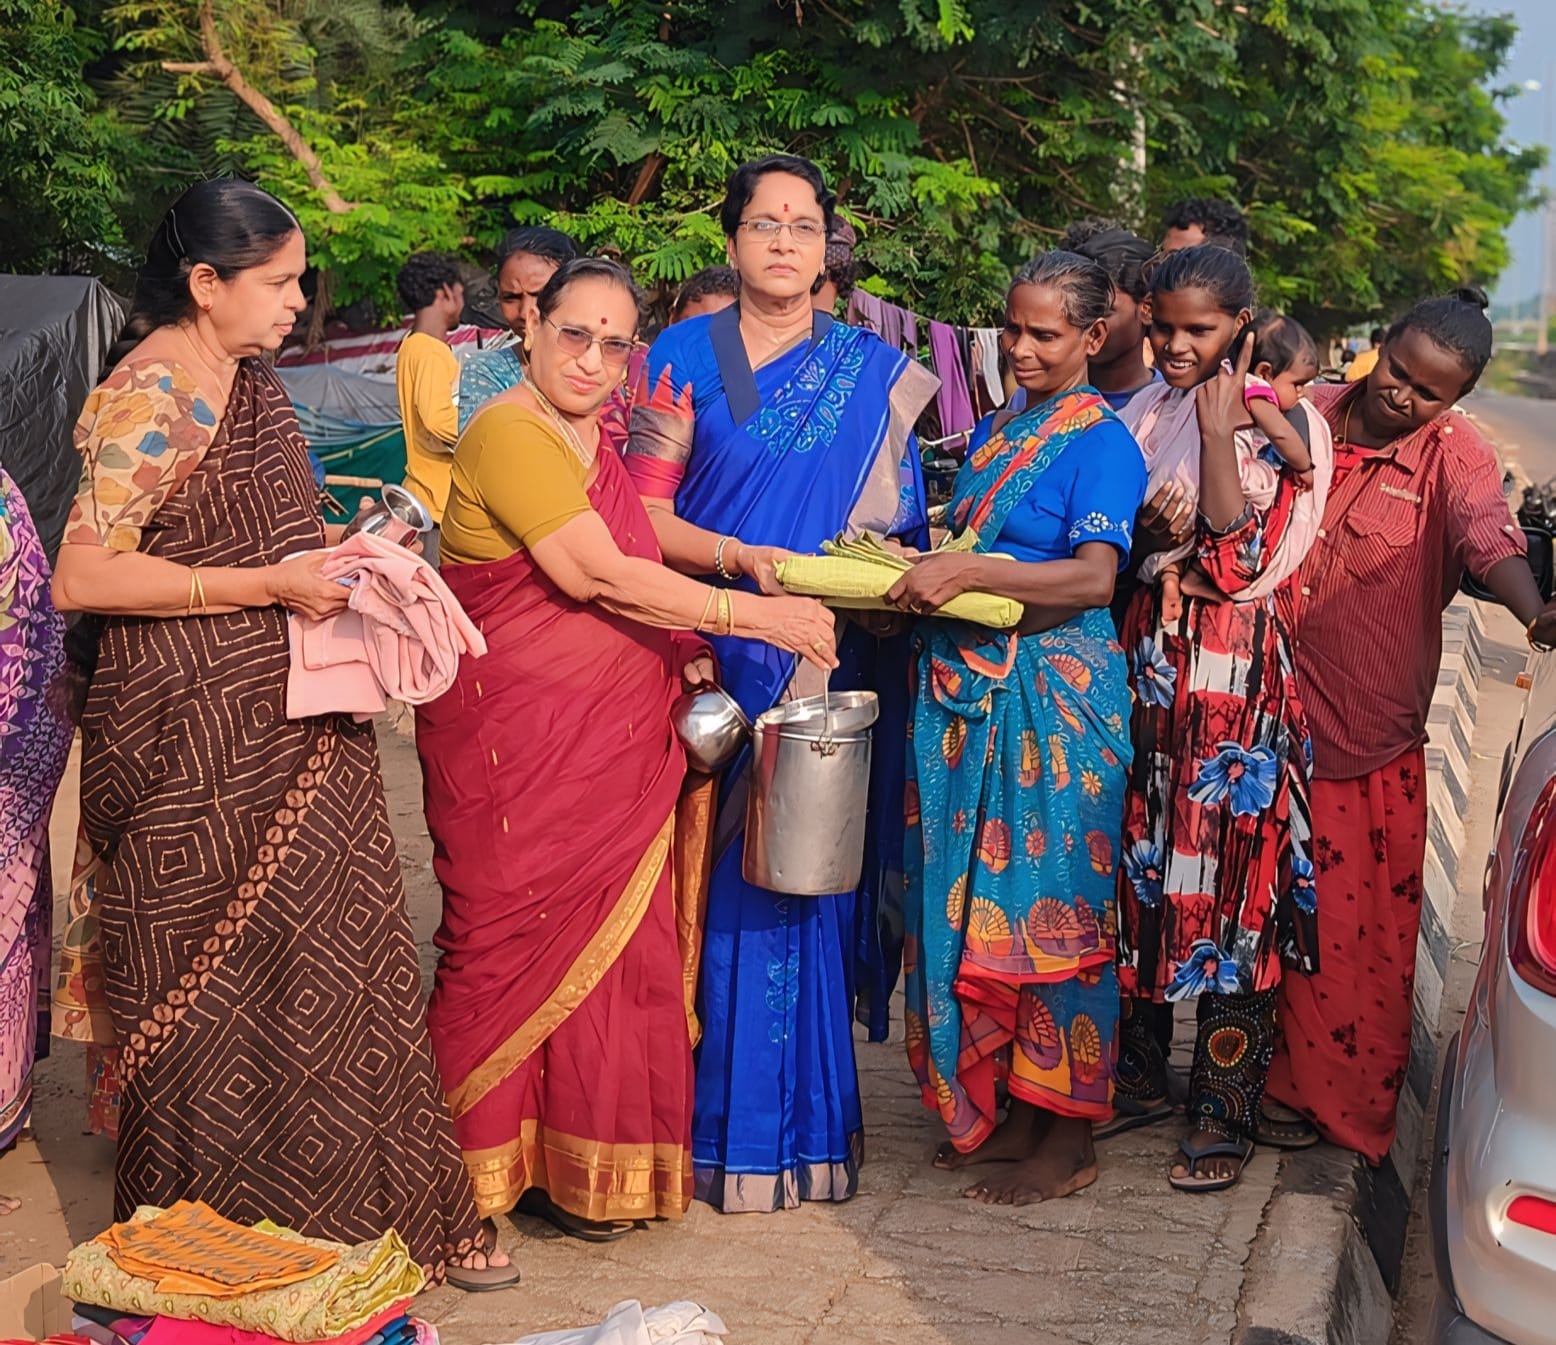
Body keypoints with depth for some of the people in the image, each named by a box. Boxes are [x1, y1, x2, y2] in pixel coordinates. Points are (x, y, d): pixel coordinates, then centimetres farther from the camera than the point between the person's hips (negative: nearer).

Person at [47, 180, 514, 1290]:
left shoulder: (252, 382, 12)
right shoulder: (147, 396, -15)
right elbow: (82, 577, -20)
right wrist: (271, 585, -21)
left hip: (297, 729, 8)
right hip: (197, 745, -8)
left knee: (335, 968, 10)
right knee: (213, 995, 4)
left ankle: (387, 1211, 21)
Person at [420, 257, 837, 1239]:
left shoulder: (599, 444, 16)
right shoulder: (511, 433, -13)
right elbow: (599, 576, -20)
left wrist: (682, 652, 8)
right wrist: (756, 617, -18)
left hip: (608, 745, 8)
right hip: (521, 743, -8)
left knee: (614, 944, 8)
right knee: (523, 940, 0)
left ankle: (593, 1169, 20)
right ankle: (496, 1164, 14)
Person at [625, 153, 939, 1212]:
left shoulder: (874, 373, 9)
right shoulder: (685, 355, 4)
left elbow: (900, 527, 10)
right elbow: (646, 518, -2)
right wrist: (750, 559, -17)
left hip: (826, 664, 1)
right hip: (714, 658, -1)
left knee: (807, 874, 1)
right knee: (718, 884, -1)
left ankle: (808, 1124, 15)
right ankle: (719, 1126, 11)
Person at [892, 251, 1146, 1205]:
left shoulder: (1102, 441, -8)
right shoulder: (996, 430, 16)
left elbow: (1094, 575, -21)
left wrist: (968, 573, -29)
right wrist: (913, 571, 3)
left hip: (1057, 695, -8)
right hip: (971, 693, 8)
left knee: (1051, 902, -2)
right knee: (974, 899, 10)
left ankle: (1068, 1138, 9)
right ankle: (1009, 1106, 23)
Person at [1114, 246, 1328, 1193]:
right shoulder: (1139, 415, 13)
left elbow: (1239, 559, -16)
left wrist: (1219, 426, -16)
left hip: (1233, 684, -5)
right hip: (1137, 667, 6)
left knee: (1225, 883, -4)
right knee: (1134, 874, 9)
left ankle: (1227, 1112, 5)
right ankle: (1138, 1078, 23)